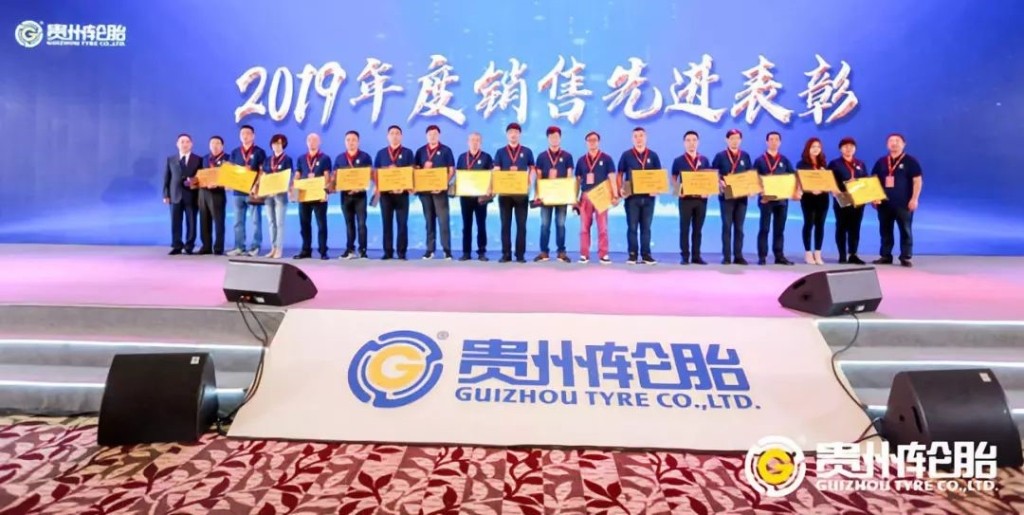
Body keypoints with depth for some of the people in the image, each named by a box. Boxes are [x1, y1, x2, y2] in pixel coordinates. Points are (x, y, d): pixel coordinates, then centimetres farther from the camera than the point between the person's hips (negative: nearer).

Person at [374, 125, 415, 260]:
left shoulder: (407, 153, 7)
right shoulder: (381, 153, 12)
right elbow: (375, 172, 10)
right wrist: (378, 187, -5)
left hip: (402, 193, -2)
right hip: (385, 193, 2)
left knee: (402, 223, -2)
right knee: (387, 223, 3)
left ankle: (401, 252, 3)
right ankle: (388, 252, 7)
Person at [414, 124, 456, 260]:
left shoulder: (446, 150, 2)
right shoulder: (420, 151, 11)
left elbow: (452, 170, -2)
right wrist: (424, 168, -10)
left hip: (440, 190, -3)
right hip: (424, 190, 3)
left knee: (443, 220, -6)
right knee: (429, 221, 7)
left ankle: (447, 250, -3)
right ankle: (430, 249, 12)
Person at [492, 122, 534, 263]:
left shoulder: (527, 152, 9)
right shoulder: (500, 152, 9)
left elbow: (532, 170, 11)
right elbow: (496, 172, 3)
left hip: (522, 192, 0)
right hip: (505, 192, 1)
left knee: (521, 224, 1)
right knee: (505, 224, 2)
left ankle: (520, 254, 6)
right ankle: (506, 254, 7)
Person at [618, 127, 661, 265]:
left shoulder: (653, 155, 8)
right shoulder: (626, 155, 4)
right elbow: (620, 174, 5)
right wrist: (620, 189, -10)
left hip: (648, 196, 1)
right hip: (632, 196, -1)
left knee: (646, 227, 5)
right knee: (632, 227, 0)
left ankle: (646, 255, 9)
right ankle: (632, 254, 5)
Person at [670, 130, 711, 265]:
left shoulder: (704, 160, 10)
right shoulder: (678, 160, 3)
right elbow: (673, 178, 5)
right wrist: (678, 191, -11)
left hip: (701, 198, 3)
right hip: (685, 198, -2)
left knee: (698, 229, 6)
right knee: (684, 229, -1)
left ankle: (696, 256, 11)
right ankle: (685, 256, 3)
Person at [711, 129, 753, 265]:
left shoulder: (745, 156, 11)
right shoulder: (720, 156, 2)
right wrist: (720, 183, -17)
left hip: (742, 196, 3)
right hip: (726, 195, -3)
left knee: (739, 227, 5)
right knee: (727, 226, -2)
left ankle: (738, 256, 9)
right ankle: (726, 256, 1)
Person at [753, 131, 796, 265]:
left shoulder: (785, 160, 13)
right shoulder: (760, 160, 4)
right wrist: (761, 193, -18)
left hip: (782, 199, 3)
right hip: (766, 199, -3)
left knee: (780, 229, 6)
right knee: (764, 228, -3)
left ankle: (779, 256, 10)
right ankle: (762, 257, -1)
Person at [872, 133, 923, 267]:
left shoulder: (910, 161, -1)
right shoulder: (881, 162, 10)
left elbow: (918, 180, -5)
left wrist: (914, 199, -12)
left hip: (903, 203, -4)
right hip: (884, 203, 4)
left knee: (905, 231, 0)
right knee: (885, 231, 7)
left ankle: (905, 257, 4)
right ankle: (885, 256, 14)